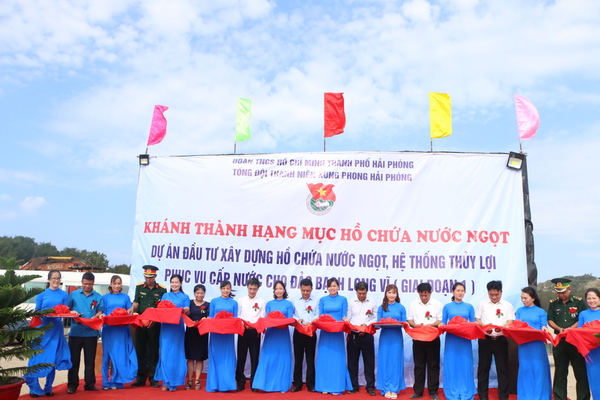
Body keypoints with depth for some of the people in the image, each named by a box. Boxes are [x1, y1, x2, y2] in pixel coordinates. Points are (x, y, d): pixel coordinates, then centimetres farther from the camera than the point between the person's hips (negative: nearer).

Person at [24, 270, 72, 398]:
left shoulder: (64, 295, 6)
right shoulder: (41, 295, 4)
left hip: (56, 329, 1)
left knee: (53, 358, 4)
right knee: (37, 357, -3)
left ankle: (48, 388, 15)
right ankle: (34, 388, 8)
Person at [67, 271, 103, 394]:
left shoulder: (98, 297, 8)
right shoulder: (73, 295, 8)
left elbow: (100, 312, 5)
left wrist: (94, 318, -15)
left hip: (91, 332, 0)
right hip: (75, 332, 0)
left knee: (90, 360, 6)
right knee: (74, 359, 3)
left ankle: (90, 384, 15)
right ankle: (72, 385, 13)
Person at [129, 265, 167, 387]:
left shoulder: (162, 289, 1)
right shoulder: (139, 287, 7)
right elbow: (136, 302, 0)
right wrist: (132, 308, -21)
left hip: (154, 324, -2)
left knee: (153, 351, 4)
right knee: (140, 350, 8)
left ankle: (153, 378, 12)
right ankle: (141, 377, 18)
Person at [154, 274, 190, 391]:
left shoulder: (185, 297, 8)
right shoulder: (165, 296, 15)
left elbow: (187, 312, 0)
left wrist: (186, 310, -21)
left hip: (178, 328, -2)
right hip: (166, 326, 2)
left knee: (176, 354, -2)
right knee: (165, 353, -1)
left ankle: (174, 382, 5)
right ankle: (165, 382, 7)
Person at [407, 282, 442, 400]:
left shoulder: (437, 304, -1)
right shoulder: (413, 304, 5)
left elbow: (440, 321, -4)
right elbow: (409, 320, 5)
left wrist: (429, 325, -21)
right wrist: (416, 325, -16)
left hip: (433, 338, -2)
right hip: (418, 338, 2)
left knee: (433, 365, 4)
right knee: (419, 365, 8)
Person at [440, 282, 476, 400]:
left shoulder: (469, 307, 7)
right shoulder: (447, 307, 4)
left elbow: (473, 323, 7)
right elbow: (443, 323, 5)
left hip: (465, 339, 1)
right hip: (451, 339, -1)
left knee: (465, 365, 1)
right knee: (451, 365, 2)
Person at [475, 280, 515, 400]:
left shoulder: (508, 305, 5)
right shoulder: (482, 304, 6)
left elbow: (510, 322, -2)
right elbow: (477, 320, 6)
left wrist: (501, 328, -23)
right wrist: (484, 326, -15)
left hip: (501, 339, 0)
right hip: (485, 339, 0)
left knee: (502, 368, 3)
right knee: (483, 367, 4)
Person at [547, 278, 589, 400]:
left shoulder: (579, 302, -1)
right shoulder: (553, 304, 8)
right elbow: (550, 320, 8)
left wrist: (570, 329, -18)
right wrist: (559, 329, -11)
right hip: (559, 341, 3)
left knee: (581, 371, 1)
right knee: (560, 372, 8)